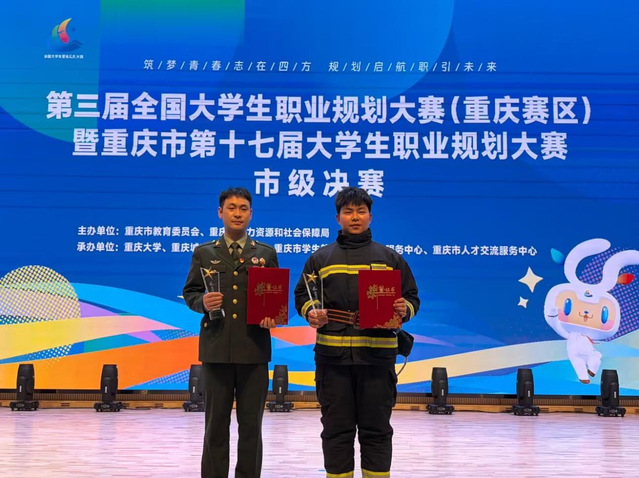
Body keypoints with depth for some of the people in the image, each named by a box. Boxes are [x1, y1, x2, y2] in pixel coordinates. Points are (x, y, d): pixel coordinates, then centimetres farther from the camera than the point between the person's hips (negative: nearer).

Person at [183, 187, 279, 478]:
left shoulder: (266, 254, 10)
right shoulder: (204, 253, 11)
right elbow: (190, 293, 8)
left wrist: (273, 316, -11)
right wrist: (203, 302, -13)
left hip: (254, 348, 0)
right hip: (216, 348, 0)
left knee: (251, 423, 4)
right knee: (216, 423, 5)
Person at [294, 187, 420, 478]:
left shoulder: (390, 258, 12)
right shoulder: (321, 258, 12)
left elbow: (412, 297, 13)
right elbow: (302, 295, 13)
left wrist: (405, 309, -9)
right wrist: (310, 312, -8)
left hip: (377, 354, 0)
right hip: (332, 353, 1)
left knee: (376, 429, 5)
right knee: (337, 428, 6)